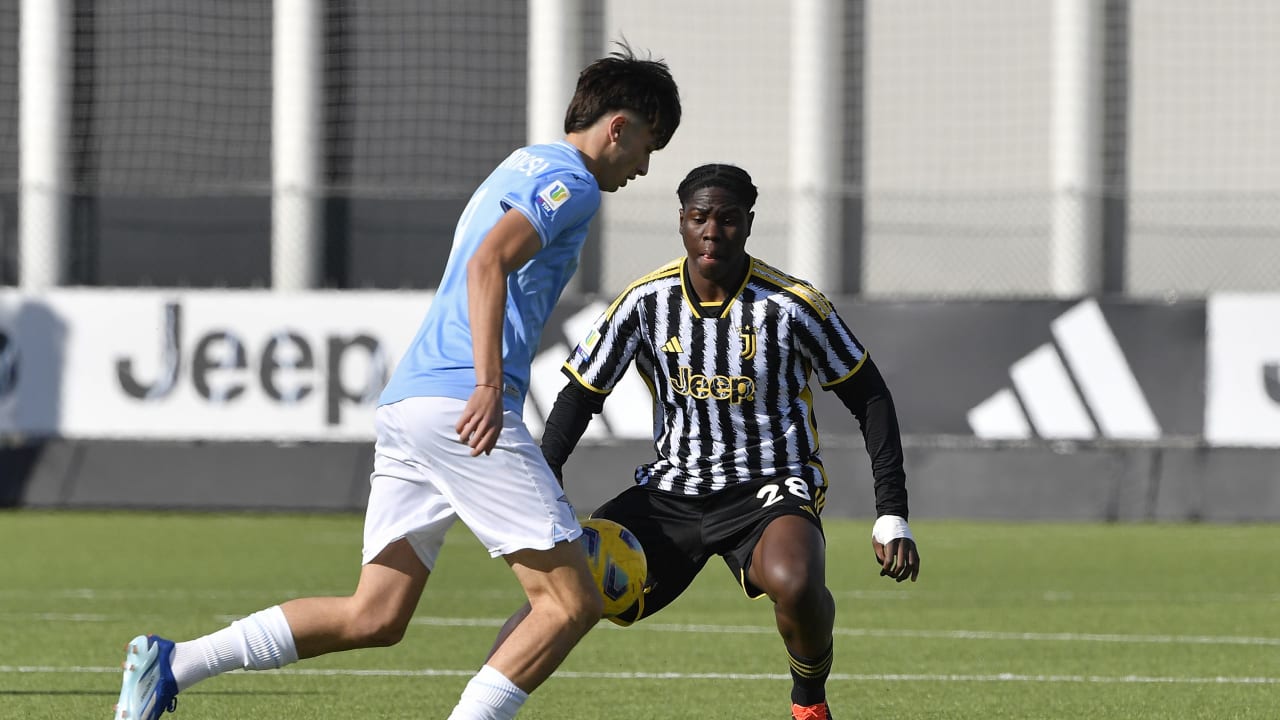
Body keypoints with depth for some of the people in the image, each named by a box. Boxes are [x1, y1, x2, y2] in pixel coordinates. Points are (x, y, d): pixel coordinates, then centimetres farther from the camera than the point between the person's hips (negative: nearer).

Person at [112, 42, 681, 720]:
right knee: (571, 602, -7)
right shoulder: (571, 181, -4)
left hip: (406, 397, 10)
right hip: (458, 404, -10)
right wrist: (489, 387, -26)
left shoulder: (520, 167, 27)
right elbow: (489, 263, -20)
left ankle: (172, 663, 1)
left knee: (374, 618, 7)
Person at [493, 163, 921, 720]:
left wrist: (892, 516, -6)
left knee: (794, 581, -35)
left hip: (770, 489, -3)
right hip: (671, 490, 3)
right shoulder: (646, 301, -4)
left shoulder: (793, 306, -11)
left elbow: (869, 397, 0)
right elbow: (579, 397, 3)